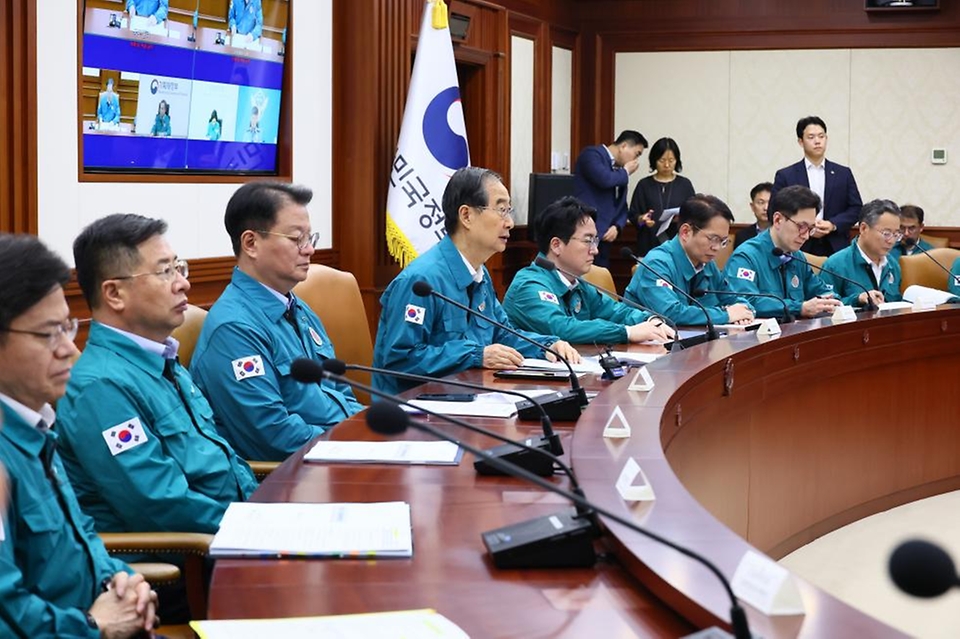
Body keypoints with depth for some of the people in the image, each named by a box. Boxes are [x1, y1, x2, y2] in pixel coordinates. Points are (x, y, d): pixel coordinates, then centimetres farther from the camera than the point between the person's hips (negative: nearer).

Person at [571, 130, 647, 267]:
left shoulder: (619, 171, 20)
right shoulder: (592, 154, -4)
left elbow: (621, 207, 23)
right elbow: (604, 179, -22)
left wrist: (617, 226, 1)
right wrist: (626, 172, -2)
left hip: (603, 236, 9)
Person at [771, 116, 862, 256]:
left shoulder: (843, 174, 12)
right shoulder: (785, 176, 5)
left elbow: (856, 208, 10)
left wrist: (833, 225, -8)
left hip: (836, 249, 2)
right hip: (799, 250, -2)